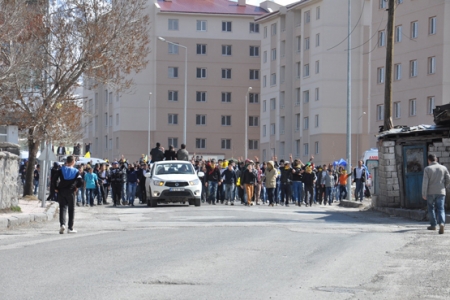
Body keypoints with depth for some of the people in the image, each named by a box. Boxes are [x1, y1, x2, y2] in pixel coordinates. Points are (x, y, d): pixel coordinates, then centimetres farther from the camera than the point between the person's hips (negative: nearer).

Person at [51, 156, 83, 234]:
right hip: (71, 192, -1)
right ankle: (70, 228, 10)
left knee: (62, 208, 4)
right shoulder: (76, 171, -1)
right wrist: (76, 187, 3)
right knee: (71, 209, 8)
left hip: (61, 192, 1)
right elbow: (80, 181, -14)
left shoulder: (61, 170, 2)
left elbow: (54, 180, -6)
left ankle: (62, 224, -19)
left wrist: (56, 188, 4)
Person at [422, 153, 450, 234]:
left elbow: (425, 182, -12)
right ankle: (442, 223, -25)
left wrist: (424, 194, -8)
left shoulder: (427, 169, -7)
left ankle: (433, 225, 25)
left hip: (430, 193, -1)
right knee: (441, 209, -1)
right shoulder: (443, 168, 2)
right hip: (441, 192, 2)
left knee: (431, 208, 17)